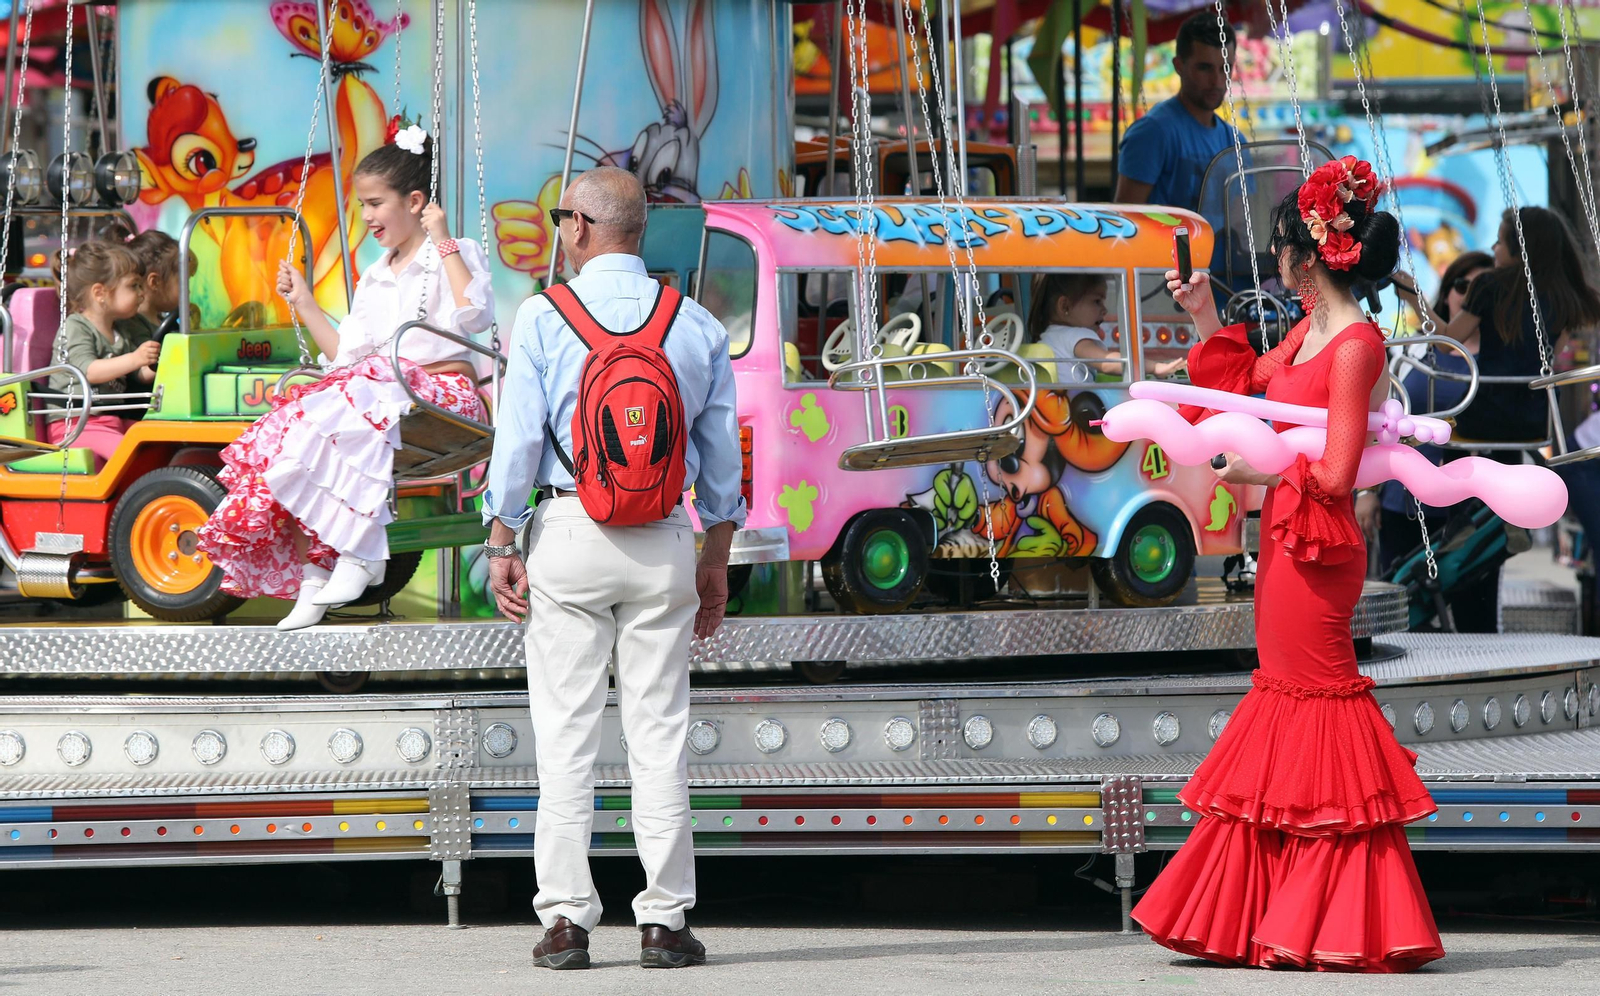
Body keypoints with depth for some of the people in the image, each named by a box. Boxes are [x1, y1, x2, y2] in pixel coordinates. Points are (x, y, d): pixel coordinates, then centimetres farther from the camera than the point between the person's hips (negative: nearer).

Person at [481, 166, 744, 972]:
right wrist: (716, 563, 17)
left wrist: (500, 548, -1)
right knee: (659, 731, 4)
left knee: (566, 731, 0)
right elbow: (720, 456, 10)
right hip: (664, 541, 2)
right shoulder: (697, 327, 6)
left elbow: (518, 438, -7)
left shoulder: (544, 317, -4)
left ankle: (566, 919, -2)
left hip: (569, 534, -2)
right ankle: (664, 920, 3)